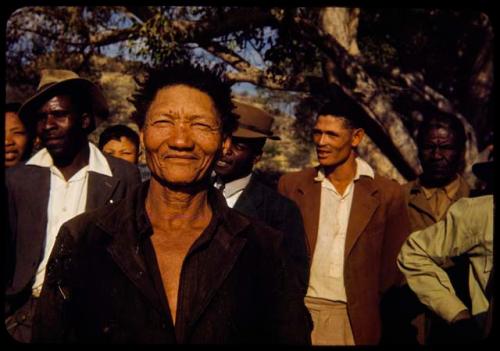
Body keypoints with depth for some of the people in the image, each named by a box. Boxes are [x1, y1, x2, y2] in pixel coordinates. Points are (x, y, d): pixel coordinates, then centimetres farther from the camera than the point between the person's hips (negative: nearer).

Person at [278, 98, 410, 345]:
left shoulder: (387, 193, -3)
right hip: (299, 313, 1)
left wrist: (369, 302, 2)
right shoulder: (291, 185, -1)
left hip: (355, 320, 0)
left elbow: (394, 262, 4)